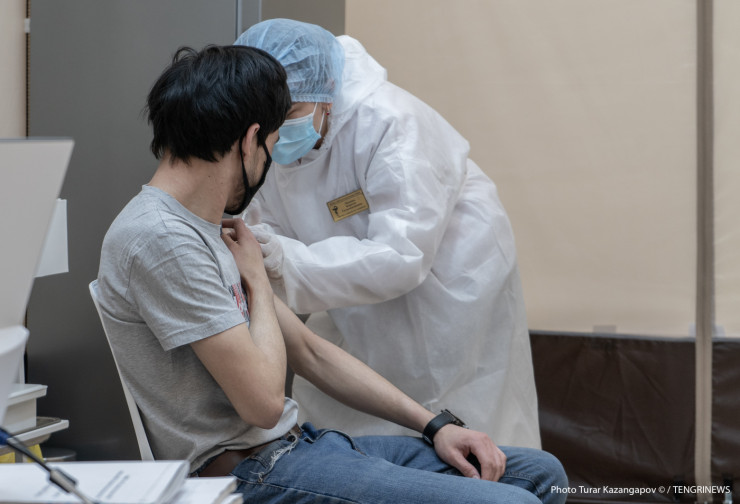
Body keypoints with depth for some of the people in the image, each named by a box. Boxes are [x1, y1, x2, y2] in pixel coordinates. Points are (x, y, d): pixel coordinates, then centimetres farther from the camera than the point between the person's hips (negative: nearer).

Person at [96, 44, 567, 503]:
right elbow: (263, 402, -19)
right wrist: (257, 279, -3)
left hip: (297, 442, 10)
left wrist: (435, 425, 11)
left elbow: (311, 352, 18)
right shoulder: (160, 239, -17)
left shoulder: (212, 234, 14)